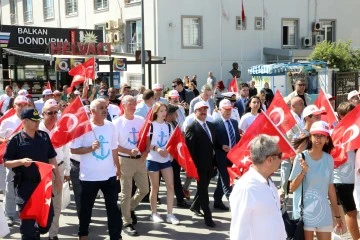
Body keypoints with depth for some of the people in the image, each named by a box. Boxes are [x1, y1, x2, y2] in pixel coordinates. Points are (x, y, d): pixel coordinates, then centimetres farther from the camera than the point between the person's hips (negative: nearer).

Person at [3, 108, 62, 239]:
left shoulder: (44, 136, 4)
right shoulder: (15, 140, -9)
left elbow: (51, 158, 10)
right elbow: (6, 162, -8)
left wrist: (57, 177, 8)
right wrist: (21, 161, -25)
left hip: (43, 182, 5)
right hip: (25, 185, -4)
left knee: (48, 215, 12)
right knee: (27, 219, 3)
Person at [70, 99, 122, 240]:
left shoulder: (110, 126, 3)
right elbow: (73, 149, -10)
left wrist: (117, 166, 15)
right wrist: (90, 148, -22)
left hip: (109, 175, 3)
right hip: (89, 176, -3)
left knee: (113, 207, 6)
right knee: (86, 208, 12)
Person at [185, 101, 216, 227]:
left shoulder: (211, 126, 11)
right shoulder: (192, 127, -11)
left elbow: (214, 143, 14)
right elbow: (189, 147, -15)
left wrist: (215, 161, 10)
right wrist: (193, 165, -17)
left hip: (209, 164, 7)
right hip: (199, 165, -7)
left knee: (203, 187, 20)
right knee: (203, 189, -3)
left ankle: (195, 206, 40)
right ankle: (208, 216, 0)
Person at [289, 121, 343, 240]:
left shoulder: (329, 159, 2)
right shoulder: (301, 157, -10)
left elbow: (330, 188, 9)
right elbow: (292, 188, -8)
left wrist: (337, 214, 12)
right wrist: (303, 172, -24)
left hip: (323, 212, 4)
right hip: (304, 212, -4)